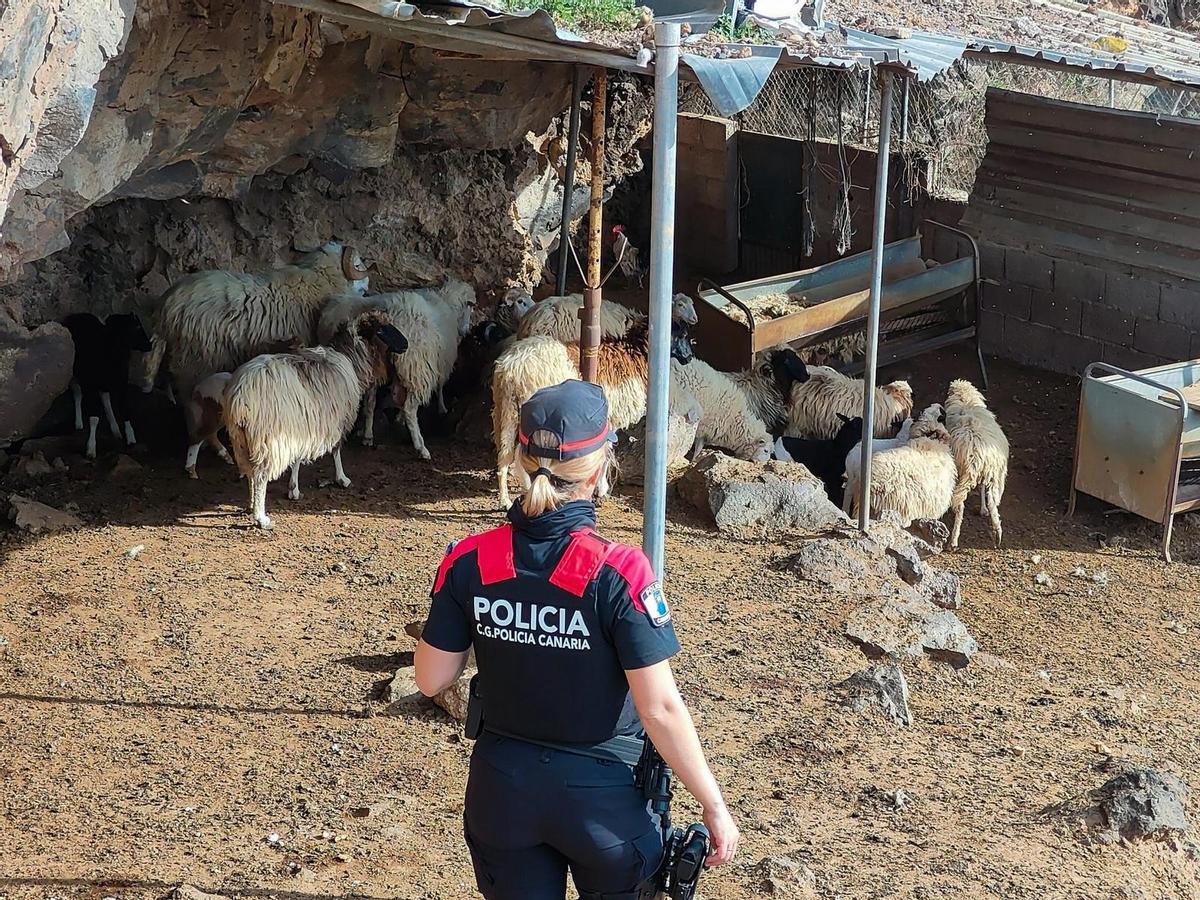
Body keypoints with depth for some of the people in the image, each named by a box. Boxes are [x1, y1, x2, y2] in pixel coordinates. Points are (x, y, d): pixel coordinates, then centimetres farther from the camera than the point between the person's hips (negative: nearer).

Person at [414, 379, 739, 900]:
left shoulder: (468, 563, -12)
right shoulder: (618, 574, -22)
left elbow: (431, 680, -2)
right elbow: (660, 709, -20)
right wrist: (714, 806, -10)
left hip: (503, 792, 3)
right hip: (602, 796, -3)